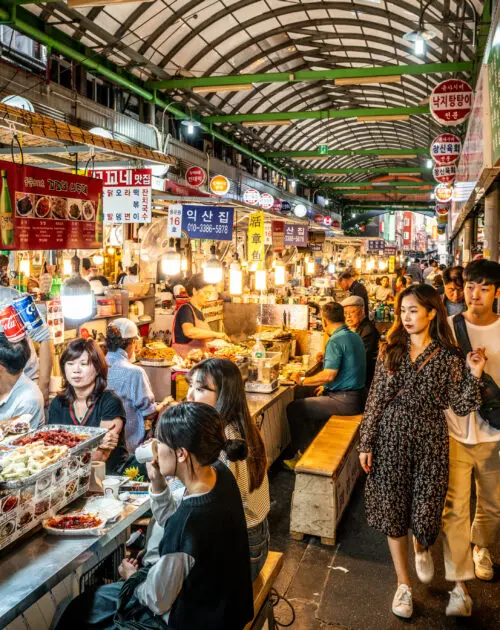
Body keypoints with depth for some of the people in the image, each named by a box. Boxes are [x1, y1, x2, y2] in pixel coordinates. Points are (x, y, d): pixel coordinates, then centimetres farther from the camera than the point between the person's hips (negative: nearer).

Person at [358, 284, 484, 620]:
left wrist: (474, 375, -17)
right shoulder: (391, 351, 0)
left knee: (425, 511, 6)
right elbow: (375, 400, 1)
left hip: (430, 441, -1)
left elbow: (460, 406, -3)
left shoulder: (449, 356, -3)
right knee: (393, 511, 8)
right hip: (391, 439, 1)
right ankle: (404, 584, 29)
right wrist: (366, 443, 0)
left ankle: (422, 549, 45)